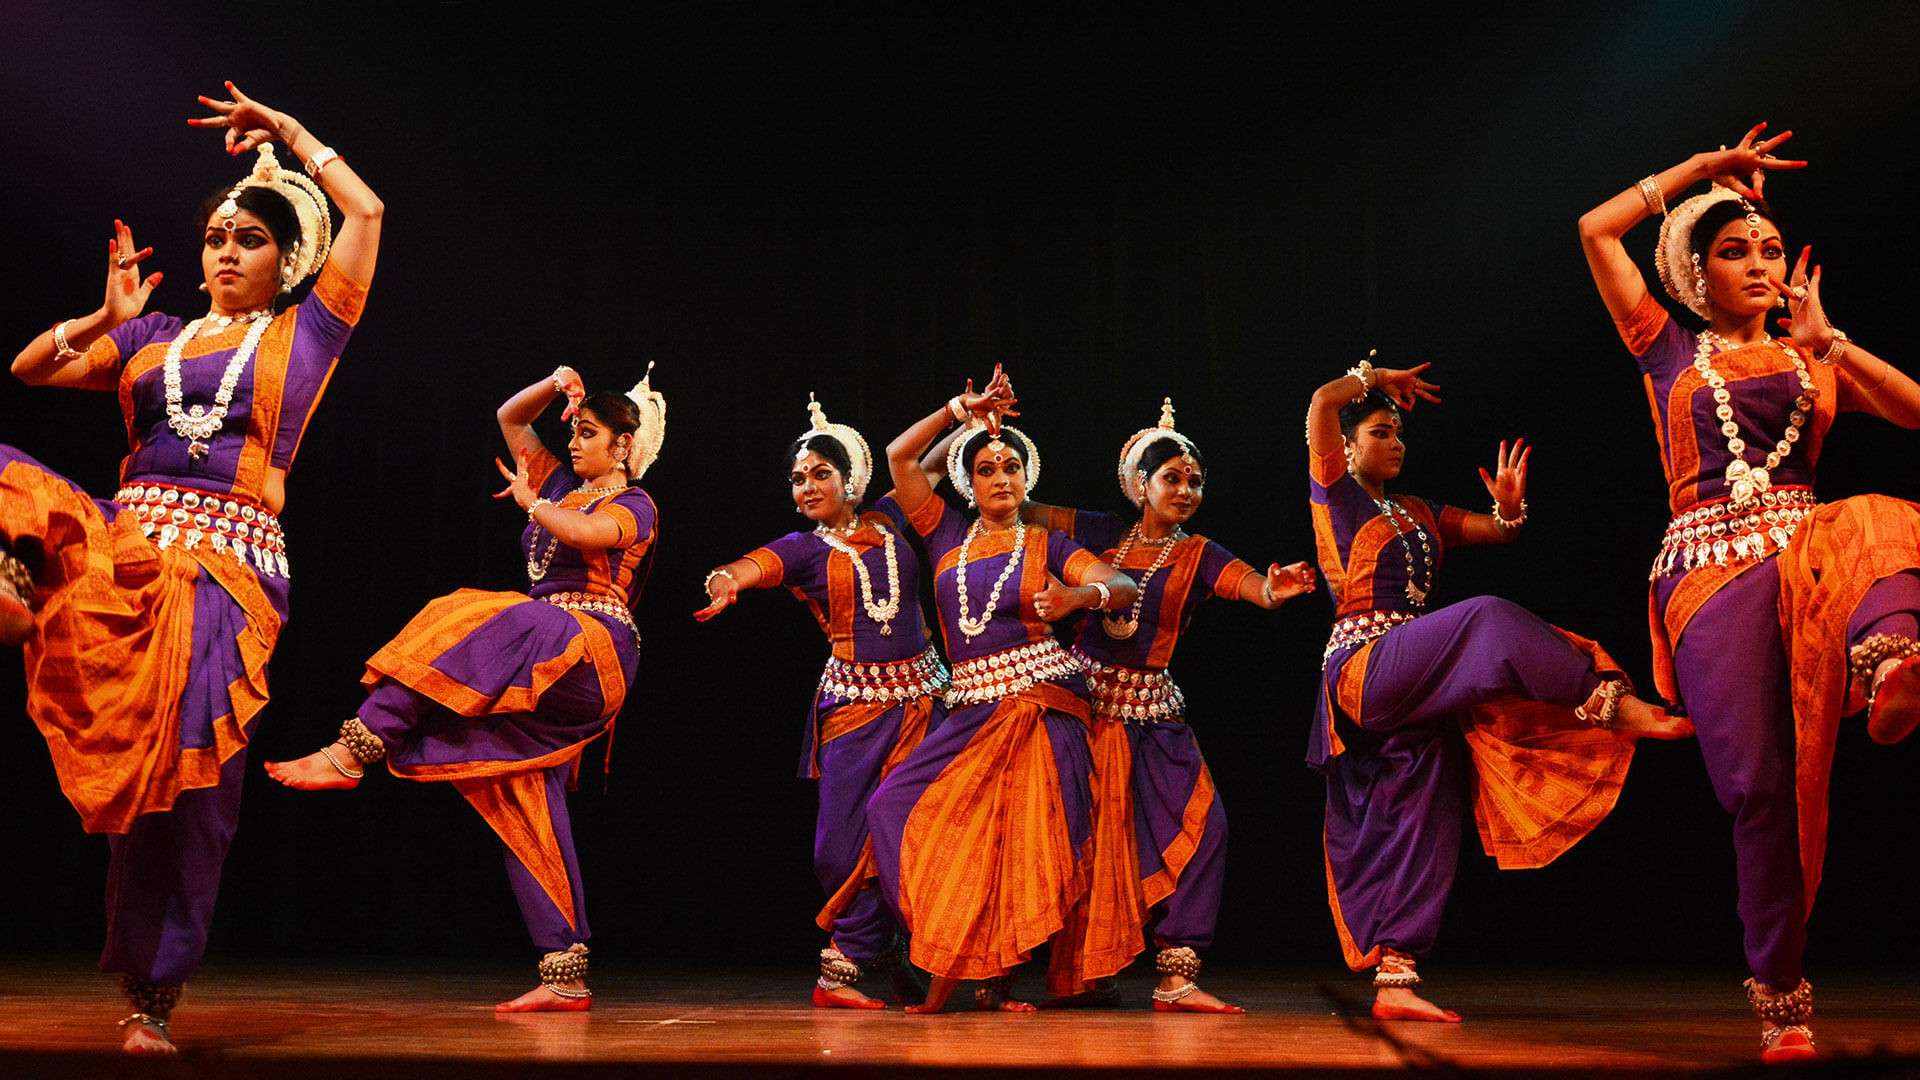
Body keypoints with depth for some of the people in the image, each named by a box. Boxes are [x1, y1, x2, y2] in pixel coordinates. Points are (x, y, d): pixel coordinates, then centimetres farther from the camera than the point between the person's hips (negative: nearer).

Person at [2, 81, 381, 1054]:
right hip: (121, 540, 4)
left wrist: (288, 130, 18)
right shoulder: (155, 338, 22)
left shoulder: (303, 335, 13)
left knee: (184, 778, -11)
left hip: (225, 564, -4)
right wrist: (107, 318, 13)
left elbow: (365, 212, 10)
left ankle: (151, 996, -3)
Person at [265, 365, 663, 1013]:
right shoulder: (564, 486, 23)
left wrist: (530, 501, -3)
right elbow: (509, 418, 28)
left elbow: (580, 532, -21)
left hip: (593, 655, -8)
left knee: (476, 625, -30)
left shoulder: (634, 506, 1)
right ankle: (565, 978, -4)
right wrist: (556, 386, 12)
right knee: (527, 814, -2)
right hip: (543, 667, 8)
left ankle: (353, 752, -31)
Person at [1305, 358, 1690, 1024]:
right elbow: (1322, 403, -6)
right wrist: (1379, 379, 10)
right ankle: (1615, 706, -27)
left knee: (1419, 831, 1)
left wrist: (1509, 501, -2)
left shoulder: (1420, 515, 25)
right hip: (1363, 666, -7)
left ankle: (1393, 981, 2)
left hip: (1414, 690, 7)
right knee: (1488, 619, -28)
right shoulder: (1337, 494, 6)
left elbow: (1501, 531, 20)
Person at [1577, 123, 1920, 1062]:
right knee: (1759, 784, -14)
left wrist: (1826, 341, 4)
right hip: (1711, 564, -2)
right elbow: (1595, 229, 12)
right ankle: (1779, 1001, -8)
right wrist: (1705, 167, 18)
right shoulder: (1671, 352, 19)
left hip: (1804, 547, 2)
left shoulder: (1815, 360, 23)